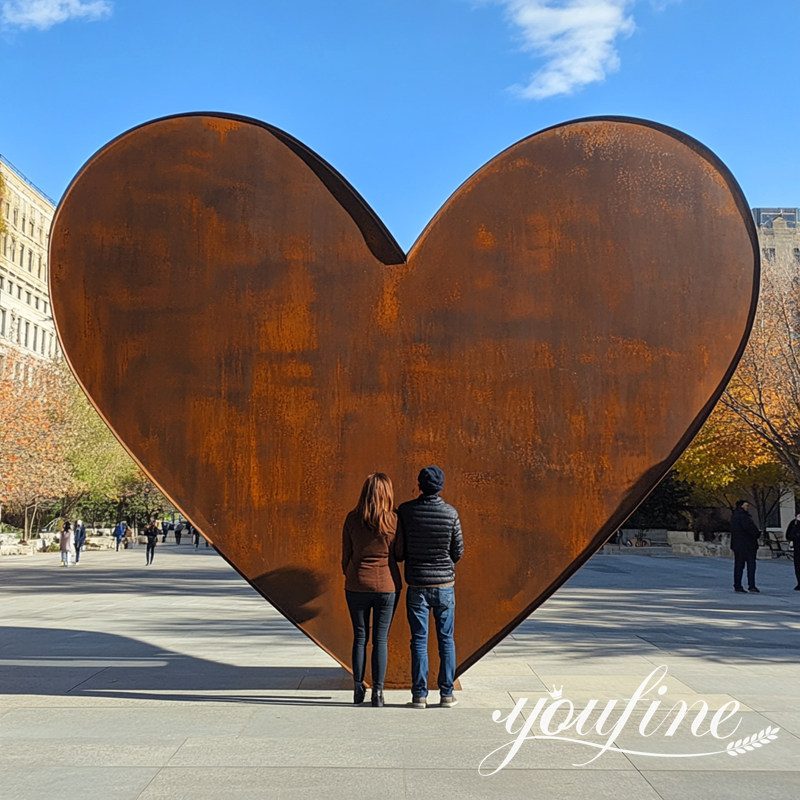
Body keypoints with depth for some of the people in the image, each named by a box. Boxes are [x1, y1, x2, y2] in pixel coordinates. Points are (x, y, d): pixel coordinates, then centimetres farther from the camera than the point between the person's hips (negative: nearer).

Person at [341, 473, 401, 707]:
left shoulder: (352, 519, -5)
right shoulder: (394, 521, -8)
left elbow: (346, 555, 2)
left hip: (357, 585, 1)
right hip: (387, 585, -1)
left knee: (360, 637, 13)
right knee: (381, 639, 7)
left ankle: (358, 689, 17)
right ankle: (378, 691, 8)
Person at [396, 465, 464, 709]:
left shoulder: (405, 511, -8)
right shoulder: (451, 513, -7)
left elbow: (399, 551, -6)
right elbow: (458, 552, 1)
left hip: (417, 585, 0)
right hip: (445, 583, 0)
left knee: (419, 640, 6)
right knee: (446, 639, 10)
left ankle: (419, 695, 8)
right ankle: (446, 694, 12)